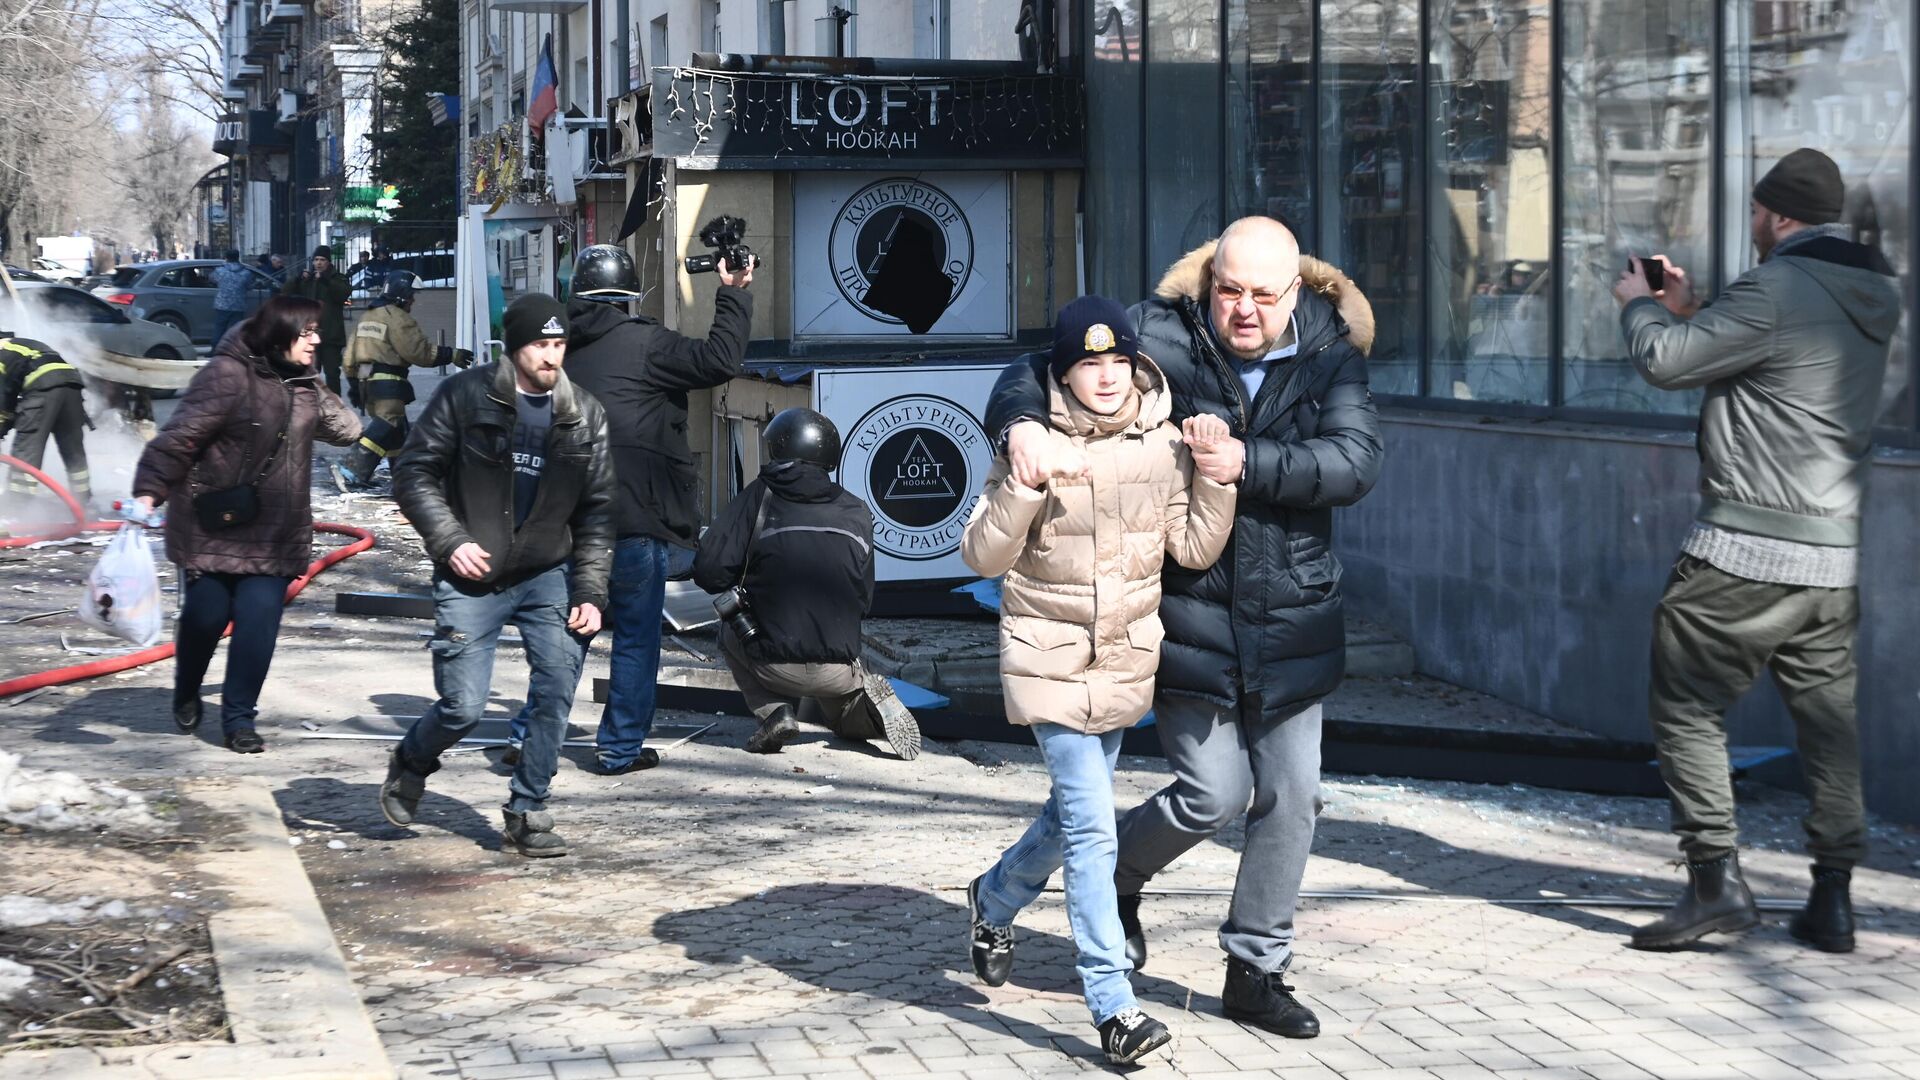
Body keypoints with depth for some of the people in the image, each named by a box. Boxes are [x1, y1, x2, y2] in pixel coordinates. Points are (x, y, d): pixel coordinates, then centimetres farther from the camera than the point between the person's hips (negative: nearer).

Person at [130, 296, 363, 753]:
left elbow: (347, 429, 12)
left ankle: (239, 717, 7)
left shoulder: (303, 386, 9)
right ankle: (186, 695, 32)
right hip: (214, 527, -5)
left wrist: (314, 389, 4)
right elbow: (180, 435, -20)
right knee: (205, 616, 3)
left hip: (273, 537, 5)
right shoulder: (228, 374, -15)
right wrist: (150, 491, -28)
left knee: (260, 620, -4)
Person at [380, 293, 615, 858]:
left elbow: (597, 509, 6)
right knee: (463, 706, -5)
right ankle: (410, 764, 29)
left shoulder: (584, 415, 2)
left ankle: (527, 812, 4)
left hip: (547, 574, 3)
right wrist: (449, 541, -15)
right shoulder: (465, 396, -8)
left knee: (558, 689, -13)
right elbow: (414, 473, -4)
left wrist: (590, 592, -2)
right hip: (471, 578, -3)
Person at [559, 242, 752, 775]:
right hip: (633, 520, -5)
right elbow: (718, 360, -10)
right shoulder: (643, 342, -9)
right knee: (636, 637, 6)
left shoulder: (562, 345, 7)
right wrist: (734, 296, 0)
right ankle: (620, 747, 10)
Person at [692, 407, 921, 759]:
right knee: (845, 721, 35)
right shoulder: (857, 512, 5)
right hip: (838, 671, 3)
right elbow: (863, 600, 9)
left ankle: (775, 710, 7)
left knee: (730, 633, 30)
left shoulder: (760, 497, -4)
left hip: (775, 666, -3)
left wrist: (744, 590, 13)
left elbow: (709, 571, -8)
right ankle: (870, 700, 0)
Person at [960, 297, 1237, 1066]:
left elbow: (1195, 549, -2)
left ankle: (994, 901, 49)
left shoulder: (1161, 443, 0)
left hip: (1126, 662, 5)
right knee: (1092, 829, -12)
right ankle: (1114, 1008, -10)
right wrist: (1023, 487, -25)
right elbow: (982, 557, -11)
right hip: (1050, 660, -5)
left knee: (1074, 814, 20)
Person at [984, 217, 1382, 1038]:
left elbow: (1356, 461, -14)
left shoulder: (1331, 355, -2)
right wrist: (1024, 425, -31)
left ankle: (1256, 970, 26)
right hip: (1190, 617, -4)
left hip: (1293, 617, 4)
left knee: (1291, 798, 9)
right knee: (1213, 794, -4)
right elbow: (1038, 370, -9)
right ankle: (1115, 878, 28)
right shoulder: (1164, 337, -9)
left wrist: (1249, 465, -24)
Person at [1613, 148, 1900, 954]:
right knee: (1828, 717, 10)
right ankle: (1832, 897, 11)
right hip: (1835, 554, 8)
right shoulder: (1873, 297, 14)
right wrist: (1688, 309, 24)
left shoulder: (1776, 290, -14)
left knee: (1686, 707, 1)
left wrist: (1640, 304, 8)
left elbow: (1666, 361, -12)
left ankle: (1716, 879, -6)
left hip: (1745, 550, -8)